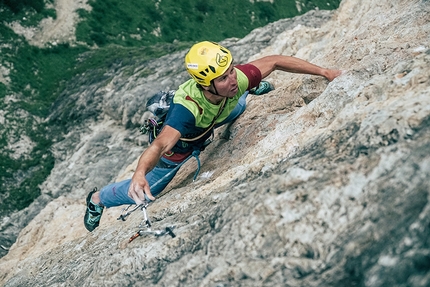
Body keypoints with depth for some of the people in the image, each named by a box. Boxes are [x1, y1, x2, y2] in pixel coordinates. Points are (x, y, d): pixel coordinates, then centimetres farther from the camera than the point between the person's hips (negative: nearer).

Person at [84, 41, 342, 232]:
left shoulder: (235, 80, -36)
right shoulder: (187, 107, -50)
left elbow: (274, 61, -24)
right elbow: (160, 145, -62)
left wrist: (325, 72, -24)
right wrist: (140, 173, -82)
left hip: (209, 123, 5)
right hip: (178, 145, -5)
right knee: (142, 193, 12)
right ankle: (97, 199, 40)